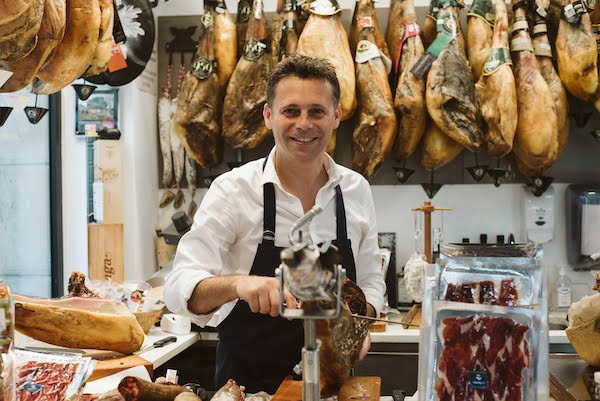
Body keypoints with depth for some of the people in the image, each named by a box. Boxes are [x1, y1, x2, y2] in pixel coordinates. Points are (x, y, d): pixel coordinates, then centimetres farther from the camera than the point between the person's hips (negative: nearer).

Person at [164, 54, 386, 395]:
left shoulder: (356, 190, -2)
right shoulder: (232, 189, -14)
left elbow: (370, 281, 7)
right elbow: (181, 289, -20)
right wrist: (238, 283, -40)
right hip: (247, 379, -3)